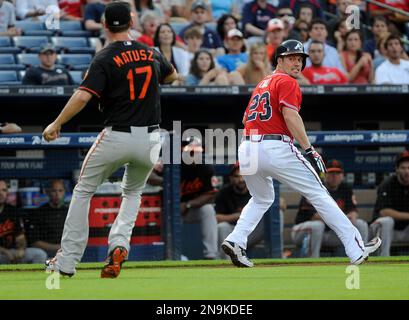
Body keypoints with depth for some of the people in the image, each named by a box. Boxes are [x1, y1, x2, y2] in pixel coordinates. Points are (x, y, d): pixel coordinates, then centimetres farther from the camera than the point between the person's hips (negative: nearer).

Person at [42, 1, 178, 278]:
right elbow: (172, 76, 28)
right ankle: (119, 244, 0)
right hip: (150, 138, 4)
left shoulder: (105, 59, -9)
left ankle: (67, 260, 8)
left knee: (83, 192, 12)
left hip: (116, 136, -4)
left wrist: (56, 124, -13)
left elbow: (83, 96, -21)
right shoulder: (151, 54, 6)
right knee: (133, 193, 26)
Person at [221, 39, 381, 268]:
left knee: (262, 199, 29)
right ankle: (356, 249, -5)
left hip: (247, 149, 8)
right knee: (318, 194, -3)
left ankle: (236, 240, 6)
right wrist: (309, 150, -17)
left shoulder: (262, 84, 25)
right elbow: (290, 115, -15)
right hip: (276, 148, -8)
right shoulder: (287, 82, -1)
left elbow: (247, 118, 25)